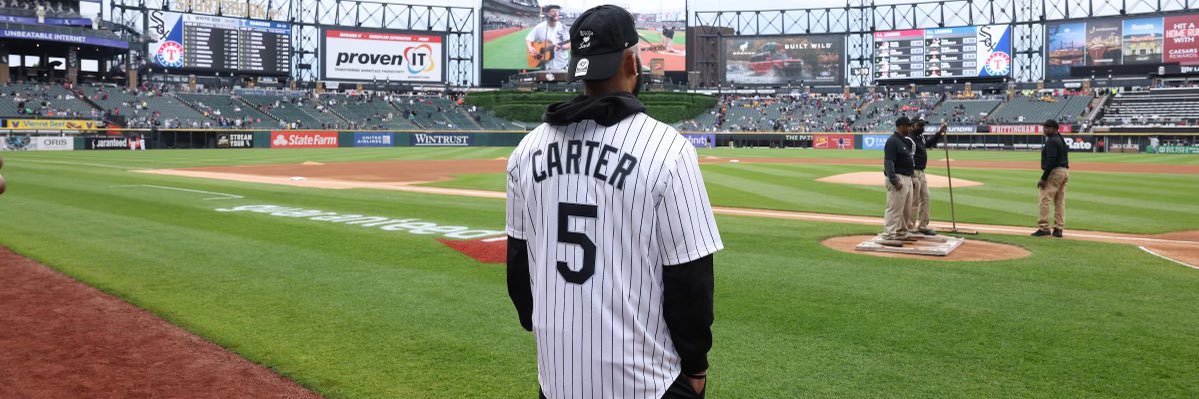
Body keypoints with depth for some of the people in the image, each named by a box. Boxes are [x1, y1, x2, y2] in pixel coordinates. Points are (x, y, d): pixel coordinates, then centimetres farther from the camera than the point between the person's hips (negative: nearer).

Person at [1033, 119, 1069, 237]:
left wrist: (1043, 178, -20)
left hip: (1055, 172, -10)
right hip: (1065, 171, 10)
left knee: (1045, 199, -8)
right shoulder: (1062, 140, 18)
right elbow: (1063, 158, 18)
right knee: (1060, 201, 10)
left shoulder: (1051, 141, -14)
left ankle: (1044, 228, -10)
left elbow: (1051, 161, -21)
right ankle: (1058, 228, 12)